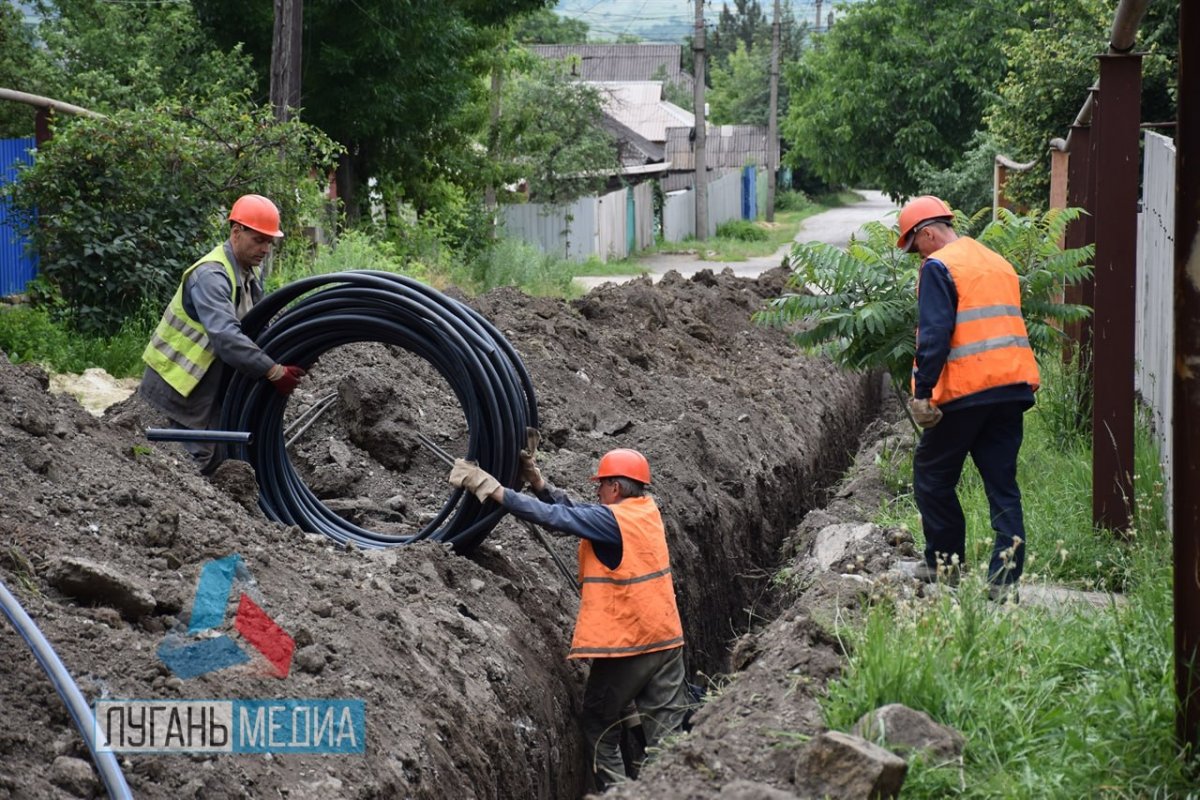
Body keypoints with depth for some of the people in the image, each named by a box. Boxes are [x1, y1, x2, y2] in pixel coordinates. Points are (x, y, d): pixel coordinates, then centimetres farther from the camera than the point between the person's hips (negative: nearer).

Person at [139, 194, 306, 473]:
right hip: (177, 380, -9)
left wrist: (283, 363, -11)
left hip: (208, 383, 9)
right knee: (203, 458, -11)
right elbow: (226, 337, -35)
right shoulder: (211, 275, -25)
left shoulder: (250, 276, 6)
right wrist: (274, 372, -34)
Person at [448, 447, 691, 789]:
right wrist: (539, 484, 3)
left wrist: (494, 491, -19)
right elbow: (577, 512, 8)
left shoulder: (612, 519, -16)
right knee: (667, 730, 6)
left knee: (599, 724, 8)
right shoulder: (647, 508, 6)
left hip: (628, 643, -7)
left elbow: (554, 516, -20)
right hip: (667, 637, 7)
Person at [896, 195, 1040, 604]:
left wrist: (923, 391, -17)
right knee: (1003, 484, 7)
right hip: (1014, 385, 7)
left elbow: (934, 335, -16)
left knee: (932, 476, 10)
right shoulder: (998, 263, 18)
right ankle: (1005, 578, 2)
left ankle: (945, 563, 16)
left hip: (966, 390, -7)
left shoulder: (939, 267, -7)